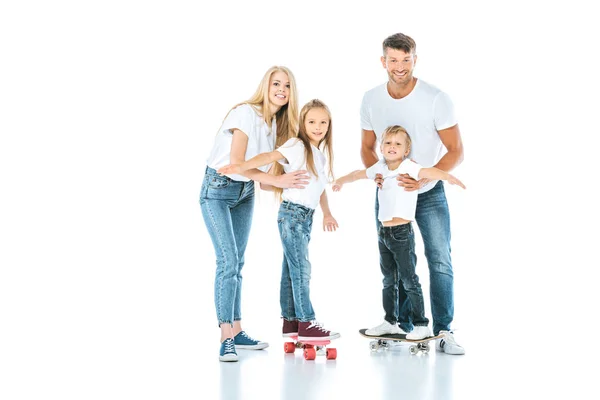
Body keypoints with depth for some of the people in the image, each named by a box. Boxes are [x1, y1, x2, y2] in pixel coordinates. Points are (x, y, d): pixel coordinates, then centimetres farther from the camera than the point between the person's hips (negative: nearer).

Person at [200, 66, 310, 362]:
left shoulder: (279, 123, 4)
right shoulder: (246, 113, -19)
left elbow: (264, 166, 2)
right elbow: (236, 162, -25)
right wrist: (278, 180, -30)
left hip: (246, 192, 7)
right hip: (218, 188, -7)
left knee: (237, 262, 9)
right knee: (228, 260, -15)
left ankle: (237, 331, 14)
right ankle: (226, 338, -16)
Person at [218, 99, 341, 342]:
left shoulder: (322, 152, 13)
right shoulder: (296, 146, -10)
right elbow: (269, 157, -25)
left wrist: (326, 213, 28)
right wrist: (241, 167, -39)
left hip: (307, 215, 8)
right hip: (292, 213, -8)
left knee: (292, 269, 12)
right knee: (301, 268, -9)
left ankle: (290, 321, 18)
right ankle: (306, 324, -7)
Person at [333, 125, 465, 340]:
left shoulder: (408, 167, -13)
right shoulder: (380, 168, 7)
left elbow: (429, 172, -32)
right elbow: (359, 174, 26)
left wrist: (450, 177, -50)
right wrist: (341, 181, 42)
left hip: (402, 233, -7)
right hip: (384, 232, 7)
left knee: (409, 280, -3)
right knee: (389, 280, 16)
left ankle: (421, 325, 4)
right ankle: (390, 322, 28)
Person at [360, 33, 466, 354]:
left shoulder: (436, 99, -18)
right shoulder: (371, 100, -7)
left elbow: (456, 151, -16)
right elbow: (367, 148, 6)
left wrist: (424, 179, -28)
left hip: (429, 192, -3)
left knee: (440, 262, -9)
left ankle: (443, 332, -6)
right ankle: (401, 322, 23)